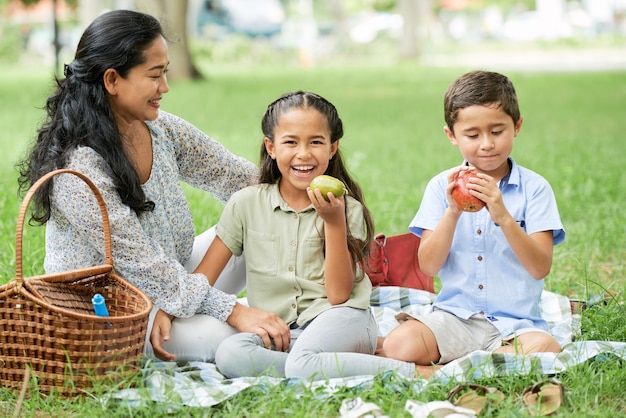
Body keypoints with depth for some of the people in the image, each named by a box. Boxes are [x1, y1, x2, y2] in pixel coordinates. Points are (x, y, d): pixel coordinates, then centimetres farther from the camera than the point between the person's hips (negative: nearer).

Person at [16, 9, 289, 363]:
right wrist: (233, 312, -28)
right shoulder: (78, 168, -26)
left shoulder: (162, 129, -3)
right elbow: (144, 267, -26)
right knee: (228, 337, -27)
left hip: (172, 281, 8)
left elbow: (238, 178, 2)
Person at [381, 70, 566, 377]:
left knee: (546, 349, -34)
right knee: (398, 344, -28)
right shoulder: (441, 187, 6)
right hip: (454, 316, 0)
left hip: (515, 322, 0)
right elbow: (428, 265, -1)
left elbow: (541, 268, -8)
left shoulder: (534, 188, 1)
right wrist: (452, 212, -15)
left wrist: (503, 216, -20)